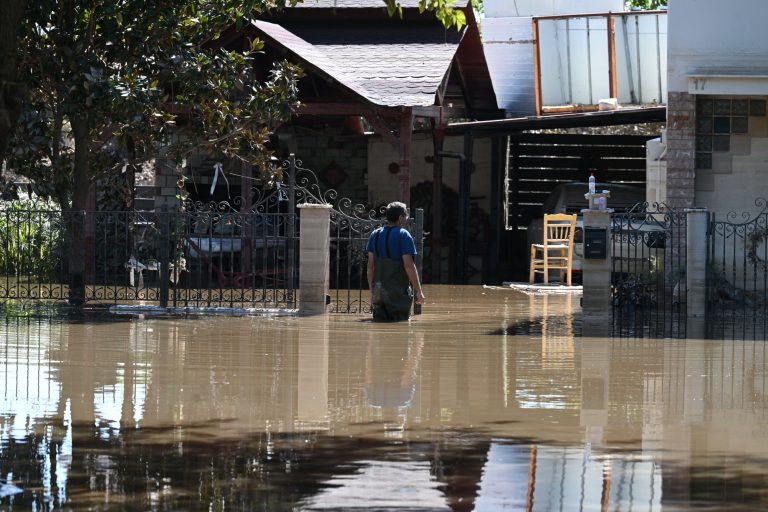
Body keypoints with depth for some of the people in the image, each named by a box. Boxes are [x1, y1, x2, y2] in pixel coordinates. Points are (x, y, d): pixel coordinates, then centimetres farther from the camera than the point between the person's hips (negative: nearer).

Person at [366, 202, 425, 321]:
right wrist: (418, 291, -11)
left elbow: (370, 265, 8)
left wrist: (372, 290, 16)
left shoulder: (375, 235, 8)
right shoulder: (403, 235, -9)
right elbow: (408, 265, -16)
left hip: (378, 291, 5)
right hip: (398, 291, -5)